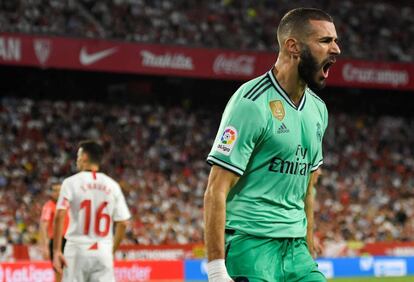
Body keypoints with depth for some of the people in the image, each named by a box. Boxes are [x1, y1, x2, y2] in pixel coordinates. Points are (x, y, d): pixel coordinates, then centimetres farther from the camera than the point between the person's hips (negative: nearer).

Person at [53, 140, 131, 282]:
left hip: (77, 250, -2)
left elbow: (59, 216, -12)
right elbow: (123, 222, 5)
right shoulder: (112, 185, 7)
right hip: (104, 252, 2)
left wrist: (56, 250, -11)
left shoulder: (71, 182, -2)